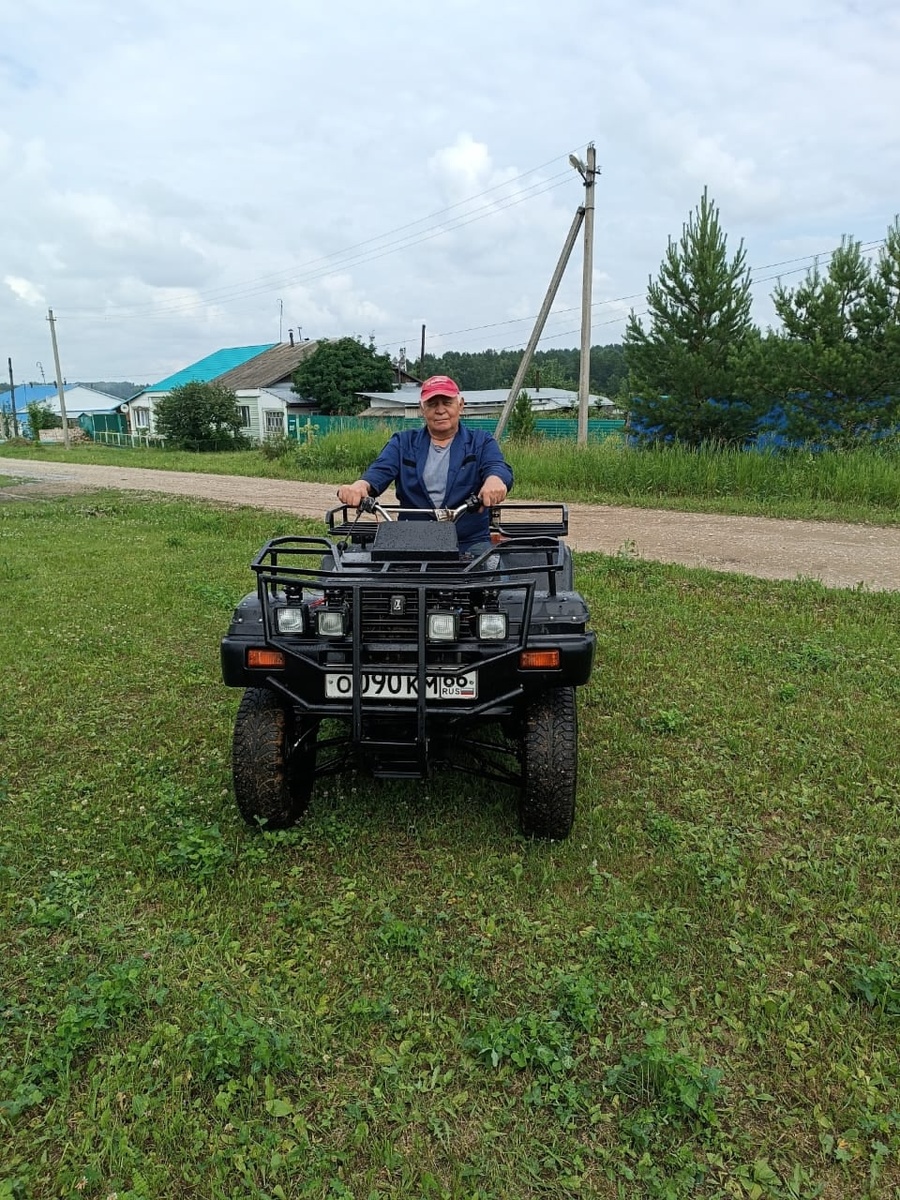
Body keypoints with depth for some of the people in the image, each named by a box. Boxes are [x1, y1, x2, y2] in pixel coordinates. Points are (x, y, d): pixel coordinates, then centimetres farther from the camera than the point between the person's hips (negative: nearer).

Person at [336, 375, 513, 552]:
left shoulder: (481, 442, 10)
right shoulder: (403, 442, 14)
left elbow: (497, 467, -10)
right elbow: (381, 471, -3)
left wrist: (494, 480, -38)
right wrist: (361, 485, -30)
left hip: (471, 542, 0)